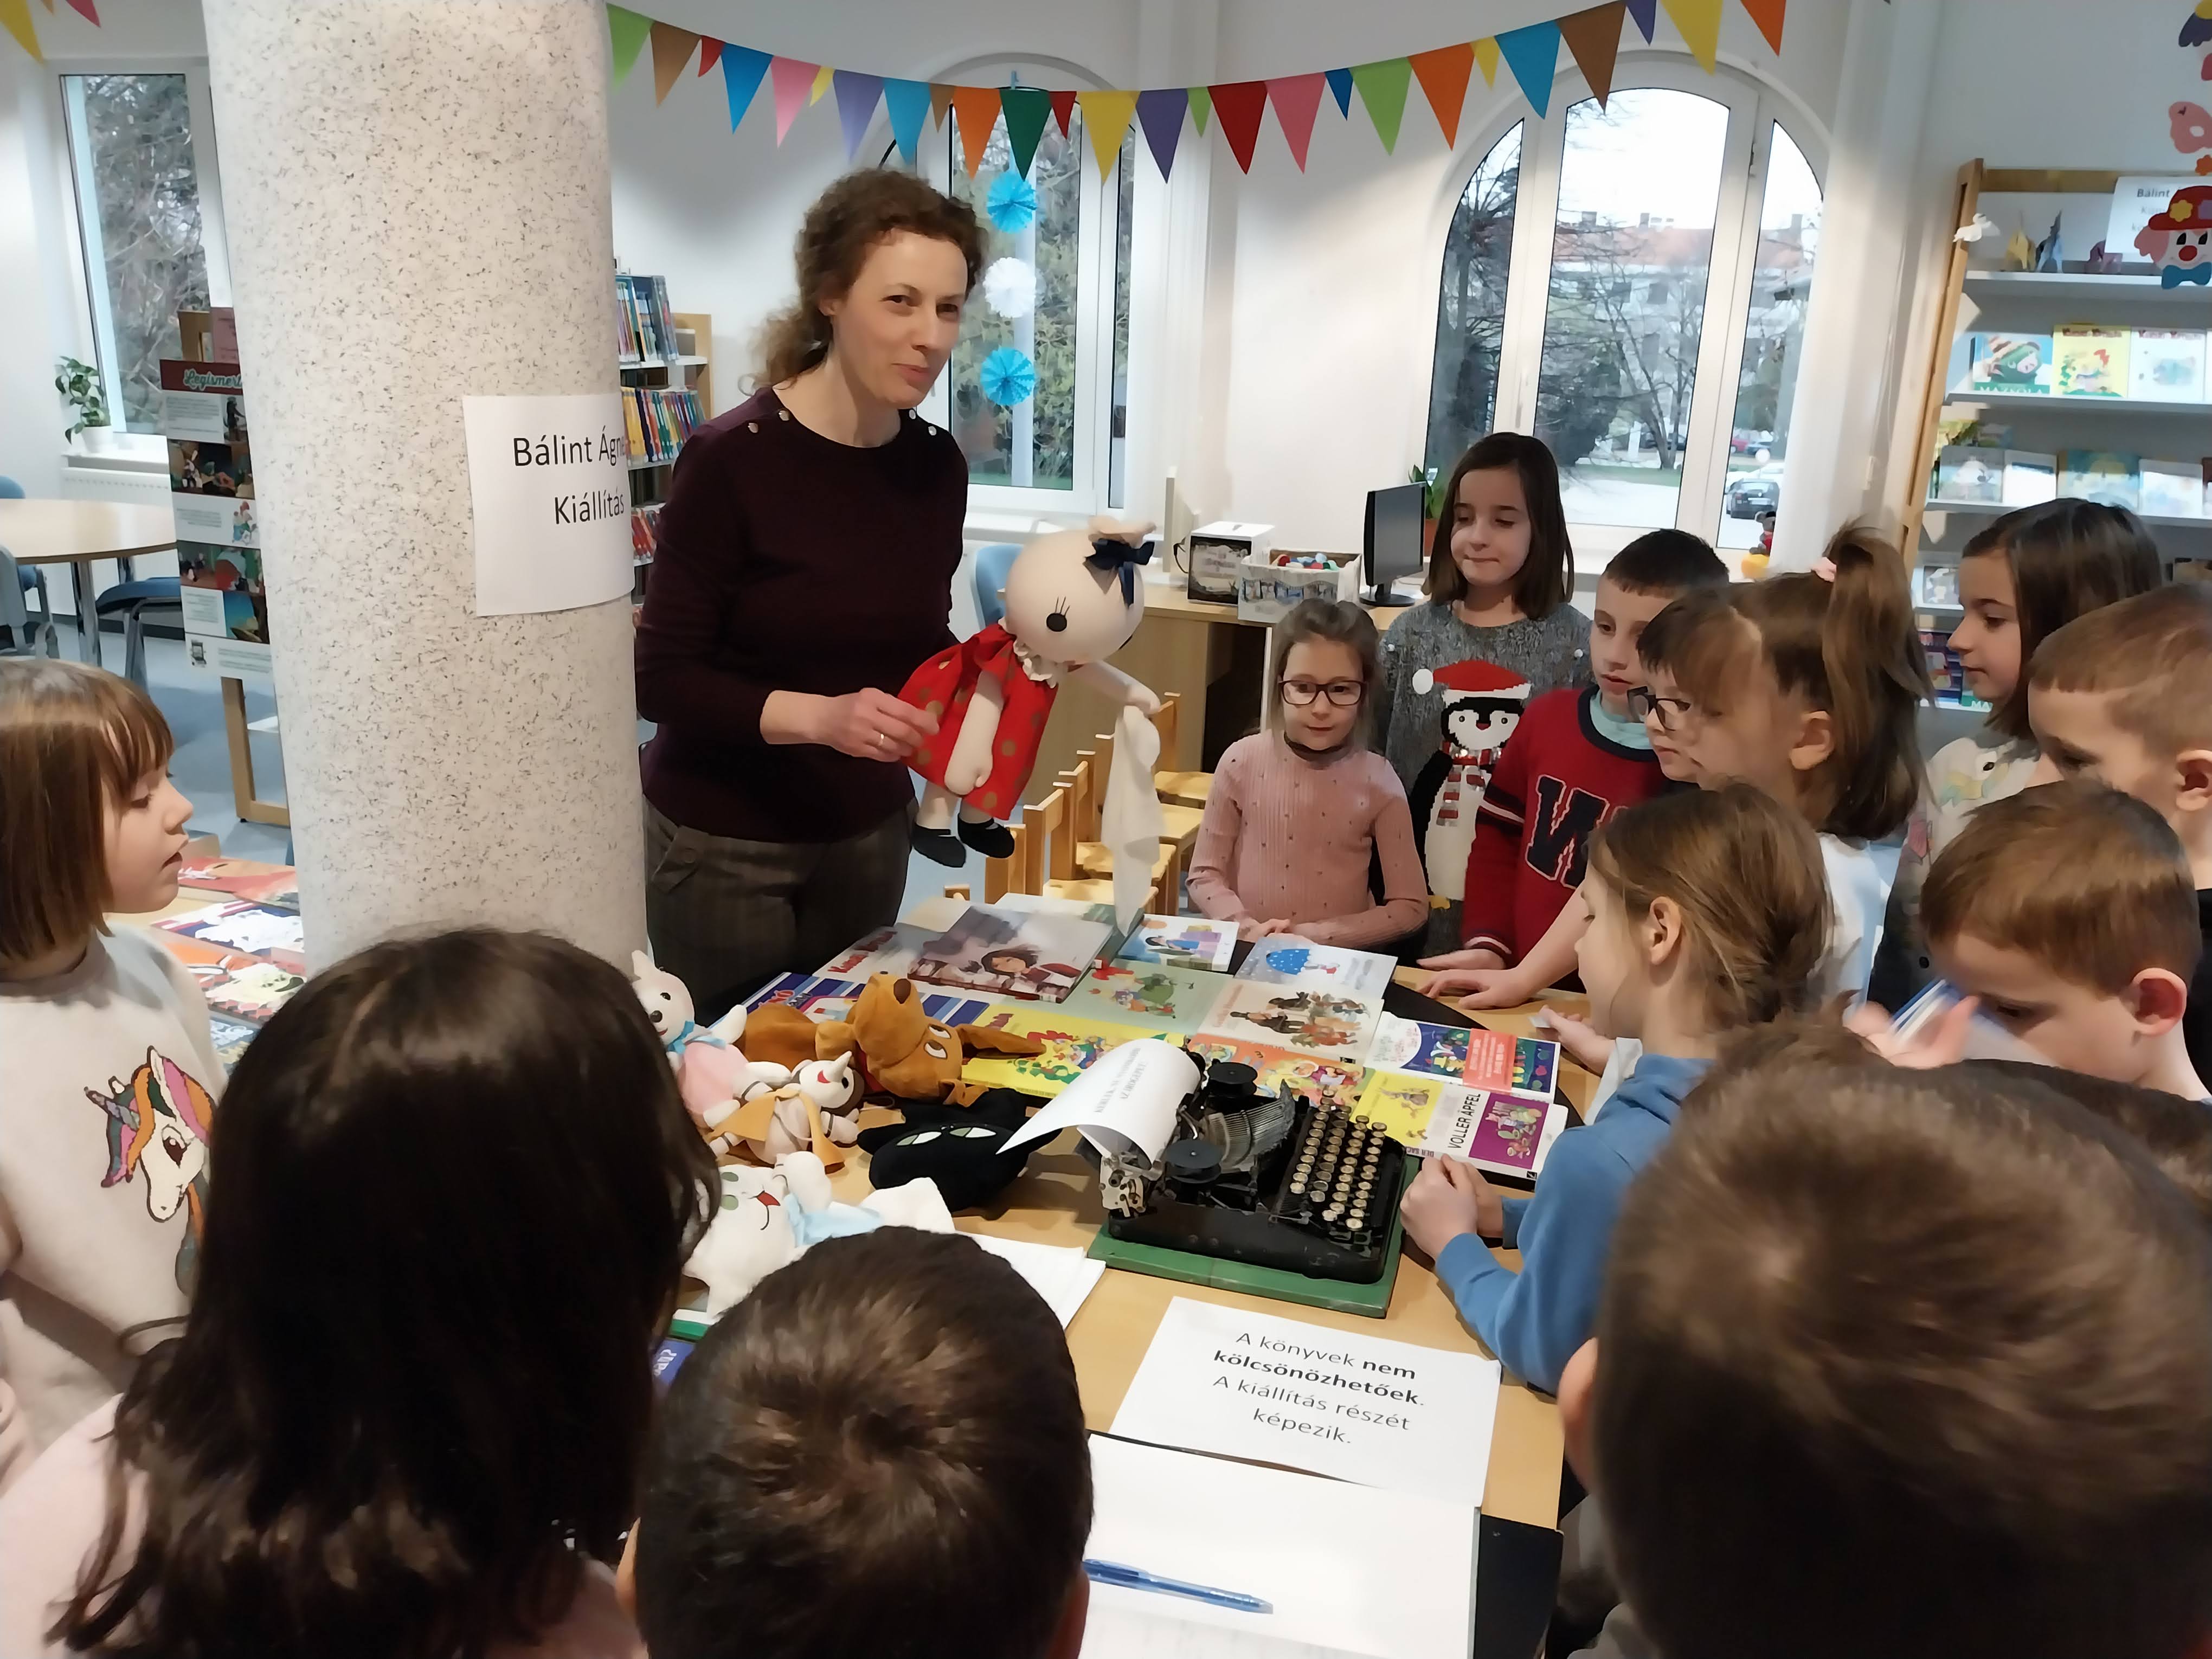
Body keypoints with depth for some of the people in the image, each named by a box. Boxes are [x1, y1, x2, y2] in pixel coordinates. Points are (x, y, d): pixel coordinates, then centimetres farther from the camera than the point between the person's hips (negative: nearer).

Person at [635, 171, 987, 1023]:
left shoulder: (936, 464, -2)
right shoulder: (733, 458, -18)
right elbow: (663, 679, -16)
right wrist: (819, 716, -29)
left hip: (870, 831, 5)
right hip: (724, 844, -5)